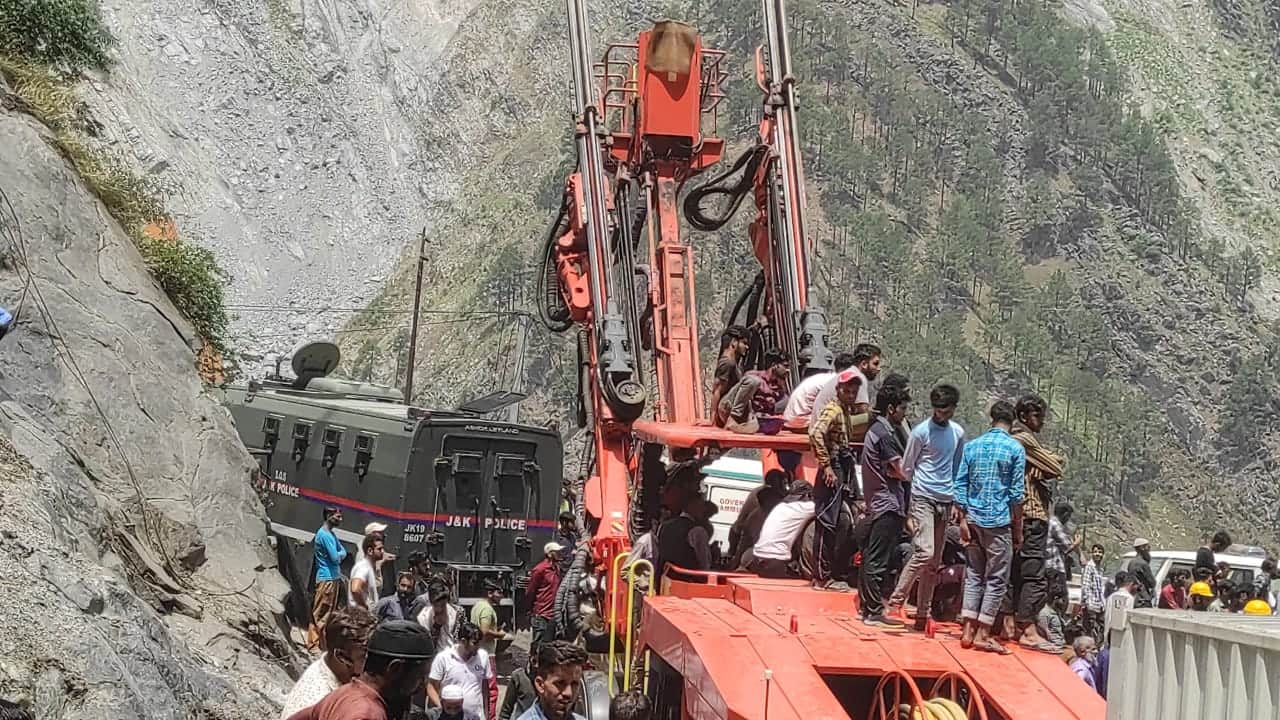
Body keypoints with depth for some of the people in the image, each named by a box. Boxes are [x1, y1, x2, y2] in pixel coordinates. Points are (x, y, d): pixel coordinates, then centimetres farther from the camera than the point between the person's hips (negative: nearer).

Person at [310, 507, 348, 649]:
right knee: (320, 613, -6)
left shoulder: (331, 534, 15)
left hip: (334, 578, 10)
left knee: (330, 612, 14)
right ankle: (313, 643, -3)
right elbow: (335, 557, -20)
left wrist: (339, 555, -4)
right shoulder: (324, 535, -17)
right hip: (326, 579, -10)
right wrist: (340, 554, 1)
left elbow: (343, 552, 16)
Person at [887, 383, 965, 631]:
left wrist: (956, 500, 16)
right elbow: (906, 469, -2)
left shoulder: (958, 432, 11)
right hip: (923, 498, -6)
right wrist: (906, 508, -4)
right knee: (924, 553, -20)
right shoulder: (921, 432, -6)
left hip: (945, 501, 6)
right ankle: (896, 600, -13)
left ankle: (922, 613, 10)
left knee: (934, 563, 6)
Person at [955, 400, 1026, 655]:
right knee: (997, 579, 2)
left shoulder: (971, 446, 8)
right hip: (999, 520, -5)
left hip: (973, 519, 5)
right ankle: (982, 634, 0)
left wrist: (963, 519, 6)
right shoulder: (1015, 449, -5)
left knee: (974, 575, 12)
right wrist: (1018, 525, 3)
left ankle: (968, 631, 7)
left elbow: (960, 485, 5)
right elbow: (1016, 492, -6)